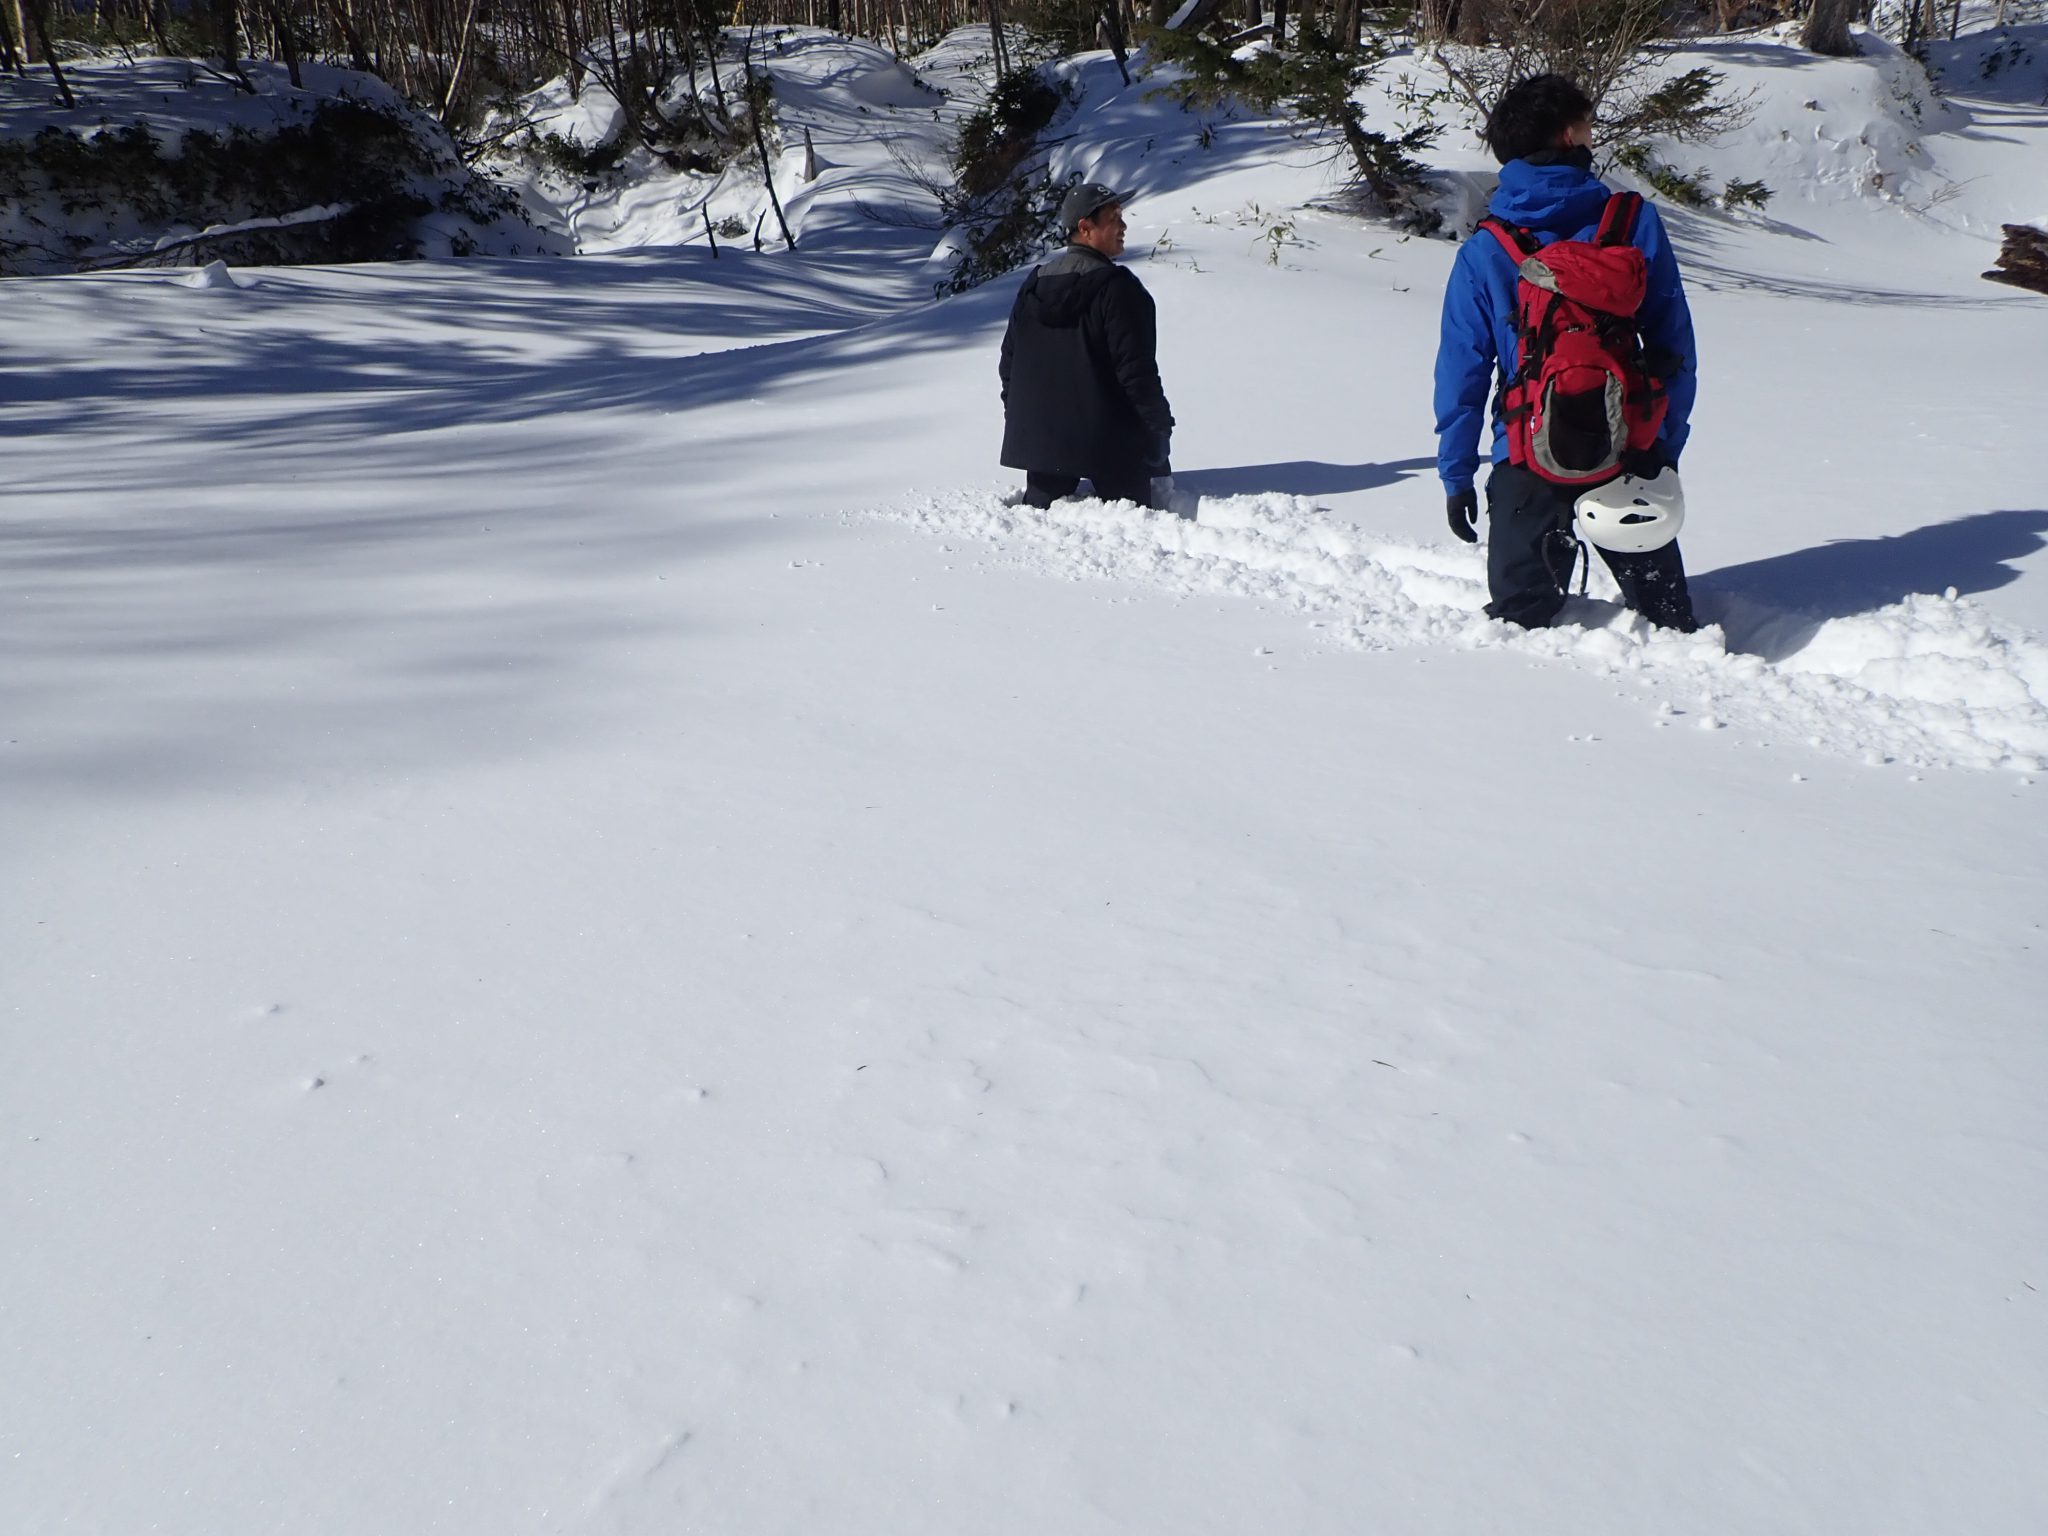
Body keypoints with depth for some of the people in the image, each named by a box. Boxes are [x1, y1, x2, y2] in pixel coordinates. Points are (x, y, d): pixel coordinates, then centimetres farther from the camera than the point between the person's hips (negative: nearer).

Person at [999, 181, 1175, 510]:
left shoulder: (1033, 285, 9)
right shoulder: (1116, 287, -14)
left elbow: (1009, 360, 15)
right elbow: (1137, 369, -16)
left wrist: (1017, 416, 23)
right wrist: (1159, 426, -8)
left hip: (1040, 437, 7)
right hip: (1110, 443, -6)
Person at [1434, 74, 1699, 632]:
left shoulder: (1484, 251, -5)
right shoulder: (1635, 221, -4)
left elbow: (1462, 371, -2)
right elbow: (1674, 342, 0)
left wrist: (1456, 473, 6)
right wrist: (1668, 445, 10)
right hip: (1630, 453, 1)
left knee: (1520, 621, 13)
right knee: (1663, 608, 17)